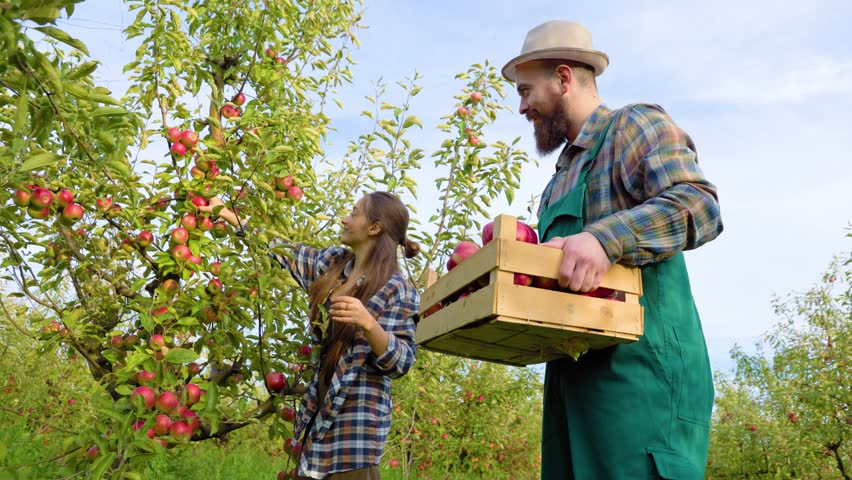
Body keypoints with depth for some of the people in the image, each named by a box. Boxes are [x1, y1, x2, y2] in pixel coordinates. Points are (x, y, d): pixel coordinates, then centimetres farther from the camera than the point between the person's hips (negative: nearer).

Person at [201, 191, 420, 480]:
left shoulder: (398, 291, -13)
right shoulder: (331, 263, 6)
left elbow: (401, 363, -16)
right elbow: (282, 251, 17)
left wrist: (368, 323, -33)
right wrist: (227, 214, 20)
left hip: (356, 418, -7)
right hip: (318, 409, 7)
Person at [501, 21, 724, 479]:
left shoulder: (635, 124, -1)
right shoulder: (563, 175, 25)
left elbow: (698, 204, -17)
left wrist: (604, 237, -30)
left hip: (641, 362, -8)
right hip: (574, 372, 9)